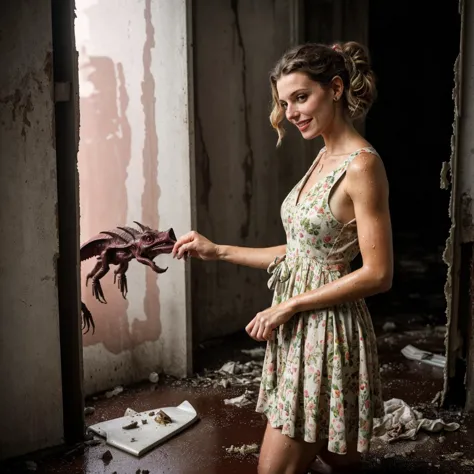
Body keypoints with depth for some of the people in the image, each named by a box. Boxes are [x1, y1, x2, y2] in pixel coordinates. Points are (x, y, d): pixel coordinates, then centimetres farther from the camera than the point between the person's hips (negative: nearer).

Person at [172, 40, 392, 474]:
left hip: (328, 333, -8)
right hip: (299, 330, 8)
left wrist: (288, 306, -15)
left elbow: (378, 275, -19)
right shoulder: (325, 157, 10)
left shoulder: (362, 165, -18)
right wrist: (219, 251, 12)